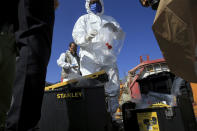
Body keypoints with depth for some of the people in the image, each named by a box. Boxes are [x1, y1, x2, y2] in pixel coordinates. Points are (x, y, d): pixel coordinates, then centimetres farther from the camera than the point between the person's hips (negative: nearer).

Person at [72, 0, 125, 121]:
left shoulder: (109, 19, 28)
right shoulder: (84, 19, 20)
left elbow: (121, 34, 15)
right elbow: (76, 35, 3)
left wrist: (114, 28, -9)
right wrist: (86, 37, -21)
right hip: (90, 58, -2)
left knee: (113, 87, -2)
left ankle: (111, 116, 8)